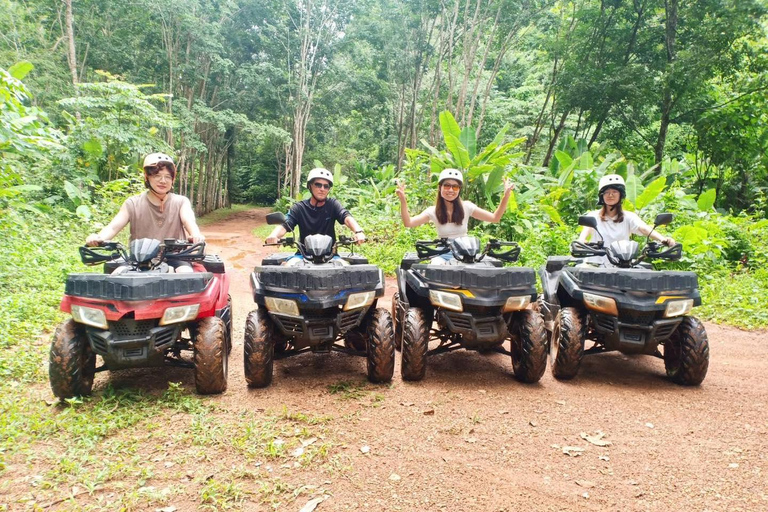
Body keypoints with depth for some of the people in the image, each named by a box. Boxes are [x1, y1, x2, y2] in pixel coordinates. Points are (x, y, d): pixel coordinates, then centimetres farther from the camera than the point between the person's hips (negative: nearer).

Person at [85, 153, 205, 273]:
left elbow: (189, 221, -16)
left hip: (174, 257, -1)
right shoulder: (133, 204, 5)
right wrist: (98, 237, -31)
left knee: (187, 273, -30)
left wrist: (196, 235, -42)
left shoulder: (181, 202, 3)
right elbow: (113, 227, -6)